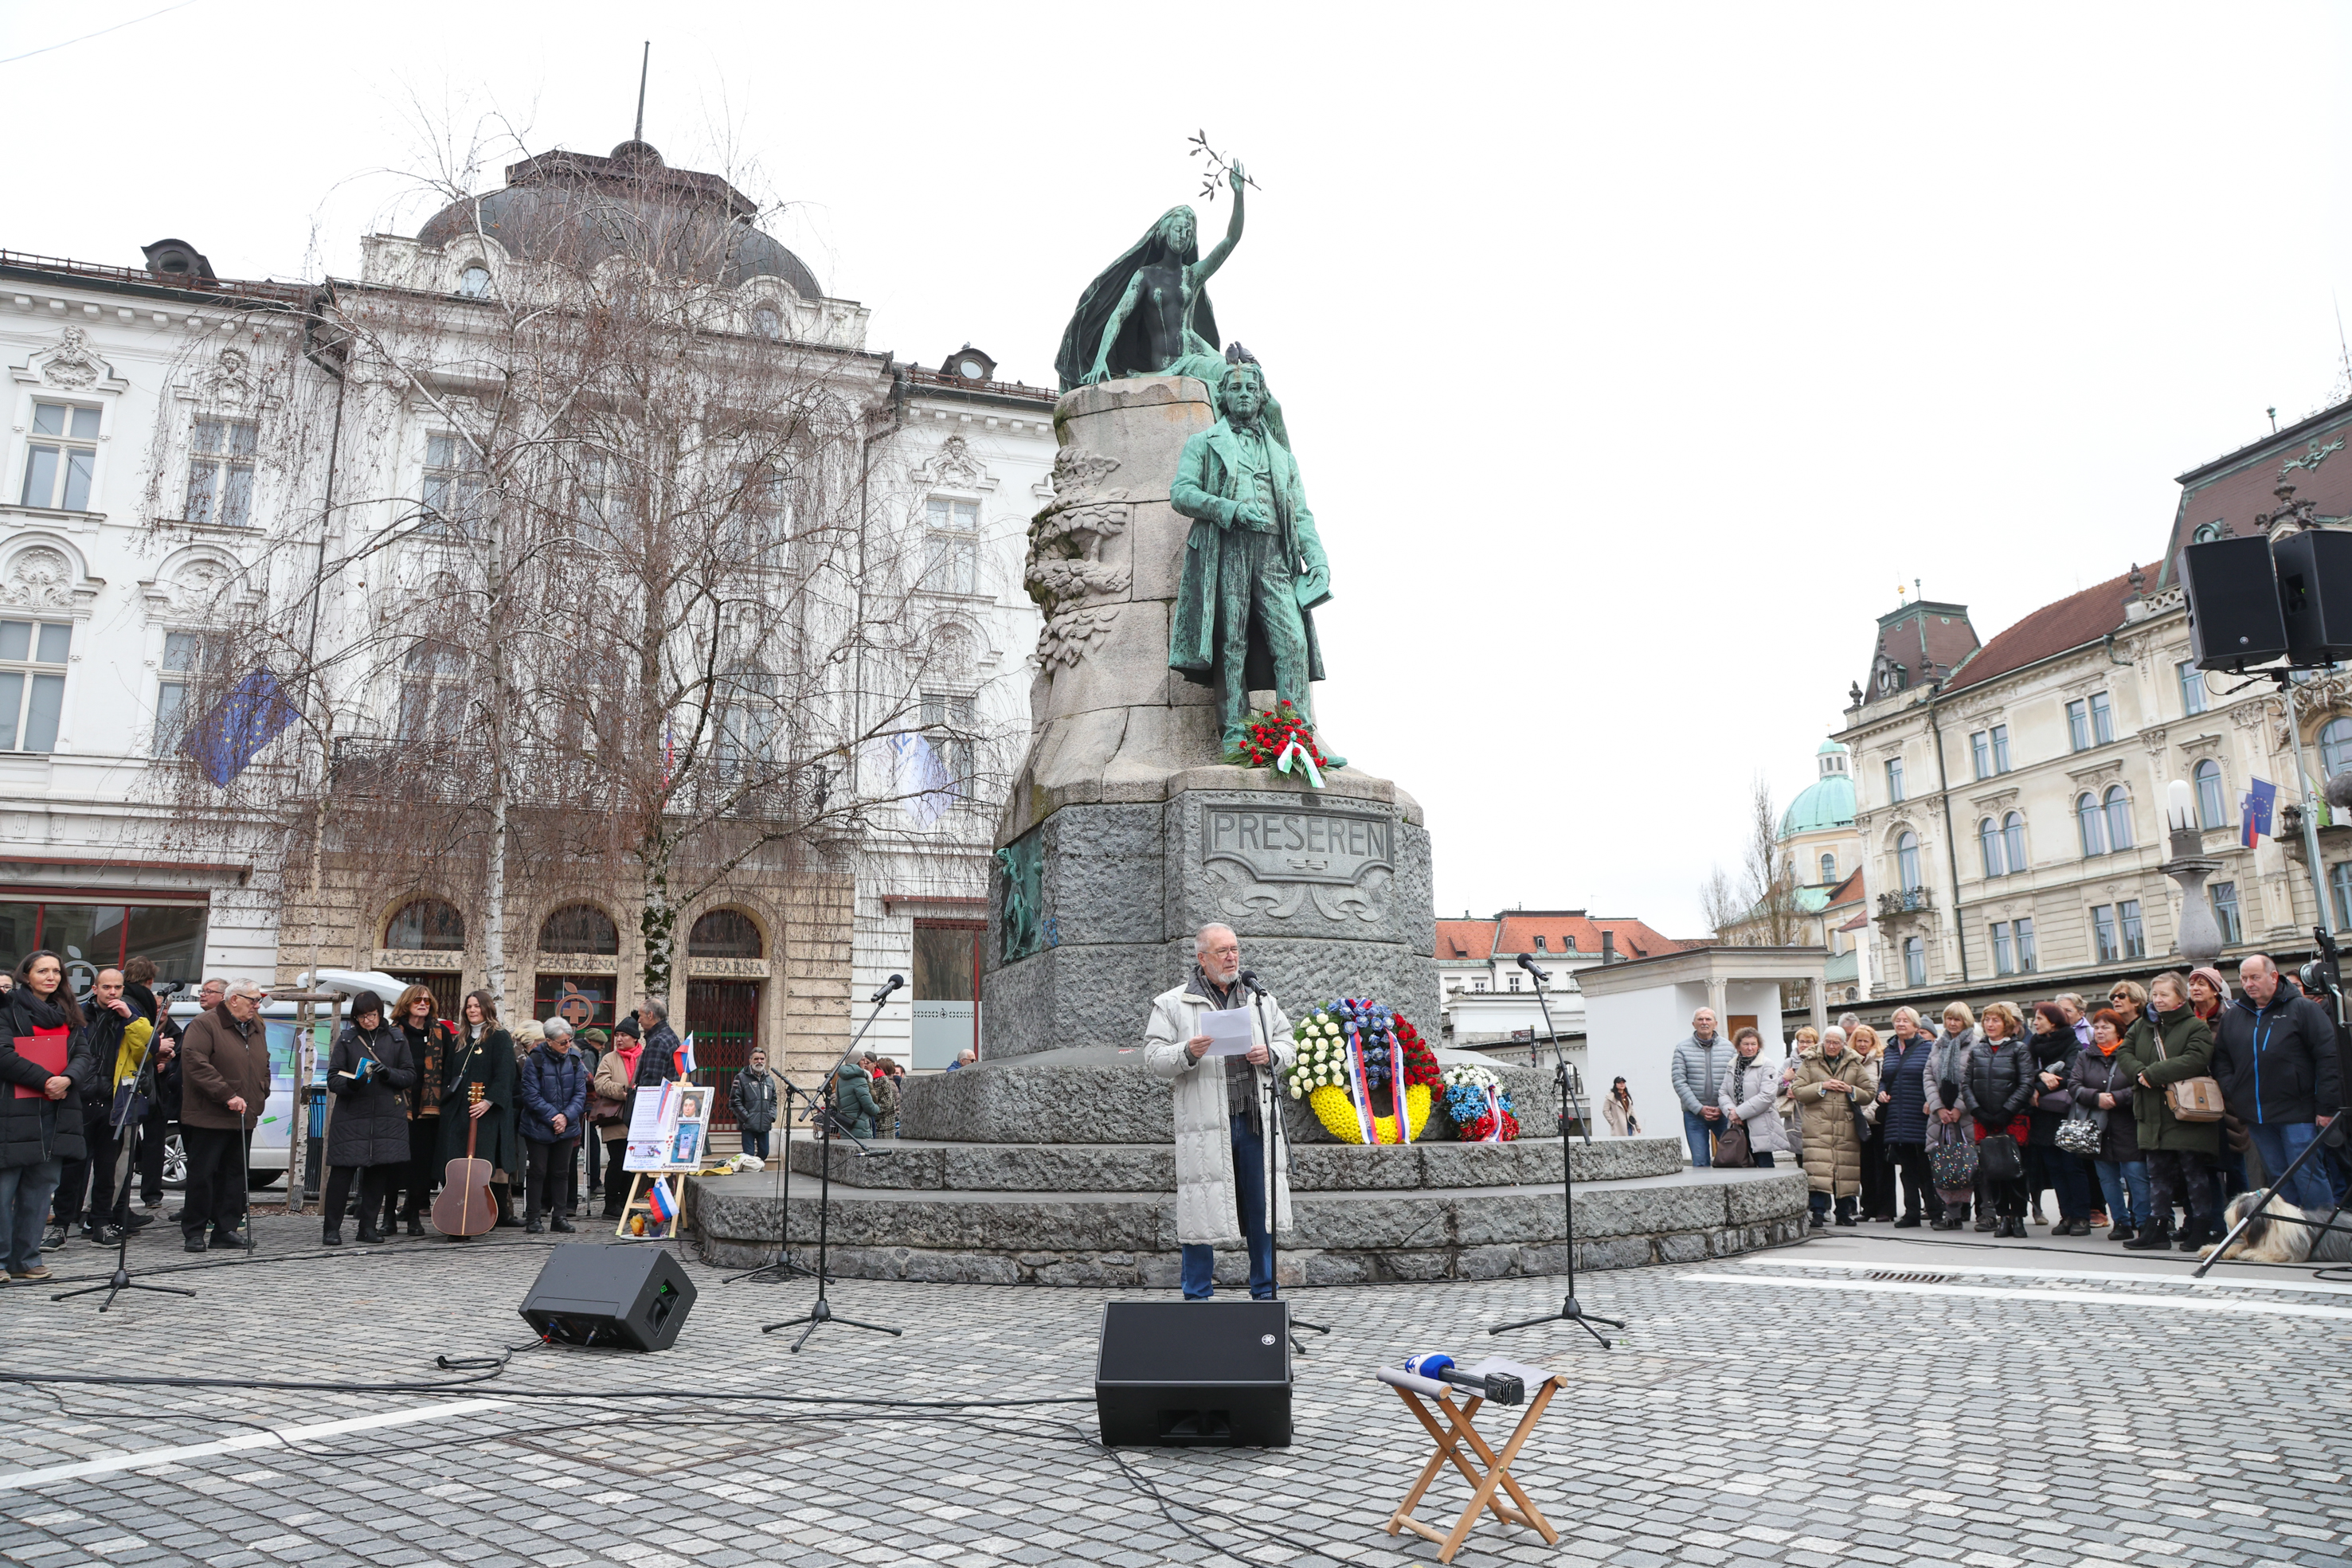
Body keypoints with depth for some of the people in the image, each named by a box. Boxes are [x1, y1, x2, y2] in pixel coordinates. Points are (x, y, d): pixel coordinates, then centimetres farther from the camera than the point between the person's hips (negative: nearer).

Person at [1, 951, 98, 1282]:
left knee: (41, 1187, 7)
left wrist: (67, 1079, -12)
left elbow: (85, 1056, 8)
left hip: (57, 1113, 5)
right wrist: (46, 1080, -16)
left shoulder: (68, 1015, 17)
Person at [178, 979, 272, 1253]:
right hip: (209, 1117, -7)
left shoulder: (256, 1029, 17)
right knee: (202, 1174, -3)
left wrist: (260, 1096, 12)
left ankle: (225, 1230, 15)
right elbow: (195, 1063, -18)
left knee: (234, 1175, 9)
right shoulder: (204, 1024, -7)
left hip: (244, 1119, 7)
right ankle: (194, 1232, 7)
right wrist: (227, 1095, -20)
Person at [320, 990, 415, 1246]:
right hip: (350, 1116, -1)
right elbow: (333, 1078, 3)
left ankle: (368, 1227, 13)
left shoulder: (396, 1038, 9)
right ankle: (331, 1228, 5)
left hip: (388, 1117, 1)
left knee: (379, 1172, 3)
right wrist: (350, 1083, -18)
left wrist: (388, 1073, -12)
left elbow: (410, 1076, 7)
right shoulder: (346, 1039, 6)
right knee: (342, 1170, -5)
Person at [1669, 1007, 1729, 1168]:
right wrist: (1699, 1108, -11)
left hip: (1724, 1113, 1)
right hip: (1694, 1114, -1)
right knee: (1700, 1162, -1)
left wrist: (1724, 1108, -9)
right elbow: (1679, 1082, -3)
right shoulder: (1682, 1049, 3)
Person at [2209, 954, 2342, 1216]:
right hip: (2256, 1115, 5)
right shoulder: (2232, 1016, 10)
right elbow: (2221, 1059, 18)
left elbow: (2329, 1057, -8)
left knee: (2307, 1175, -5)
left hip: (2297, 1113, -5)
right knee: (2278, 1177, 12)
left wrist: (2326, 1106, -11)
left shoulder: (2302, 1009, -4)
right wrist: (2231, 1093, 4)